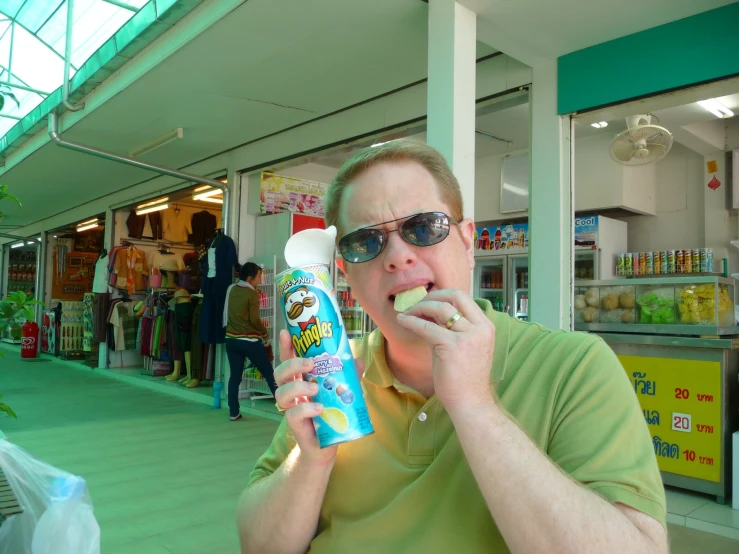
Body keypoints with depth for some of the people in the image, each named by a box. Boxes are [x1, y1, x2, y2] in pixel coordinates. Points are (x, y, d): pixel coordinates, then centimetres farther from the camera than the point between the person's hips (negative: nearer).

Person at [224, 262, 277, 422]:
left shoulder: (231, 289, 7)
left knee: (235, 376, 8)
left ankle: (234, 413, 9)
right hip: (250, 341, -6)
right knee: (269, 373, 4)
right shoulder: (252, 294, -13)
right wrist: (265, 333, -3)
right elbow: (254, 319, -15)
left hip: (231, 339, 6)